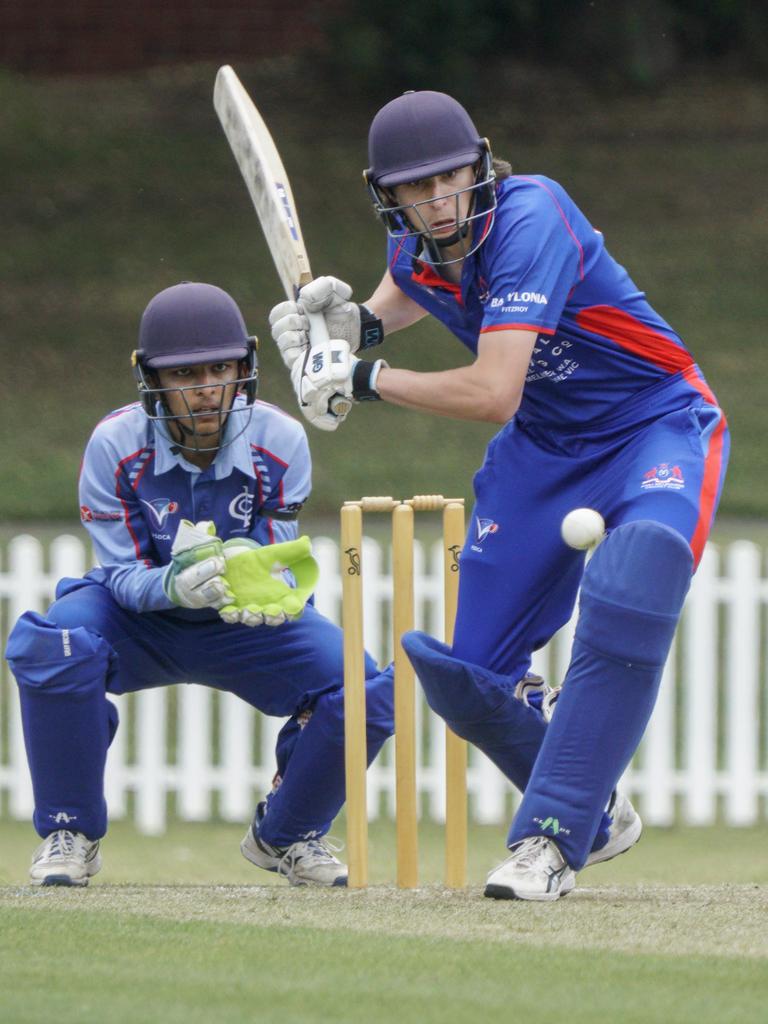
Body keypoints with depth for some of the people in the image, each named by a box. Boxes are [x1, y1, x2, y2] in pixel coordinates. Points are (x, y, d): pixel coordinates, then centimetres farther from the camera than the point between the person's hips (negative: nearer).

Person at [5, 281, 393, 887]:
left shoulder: (280, 442, -18)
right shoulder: (116, 445, -21)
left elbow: (277, 565, -18)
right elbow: (123, 575, -20)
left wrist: (257, 586, -44)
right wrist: (175, 583, -44)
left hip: (245, 631, 2)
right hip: (141, 617, -1)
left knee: (366, 692, -23)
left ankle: (287, 834, 10)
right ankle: (71, 834, -12)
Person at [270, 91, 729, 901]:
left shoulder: (529, 220, -29)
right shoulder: (414, 242, -6)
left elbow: (493, 393, -37)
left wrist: (364, 378, -26)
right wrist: (358, 323, 0)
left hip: (656, 428, -7)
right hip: (544, 447, 7)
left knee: (625, 599, -36)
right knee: (468, 676, 0)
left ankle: (550, 840, -28)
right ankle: (595, 818, 26)